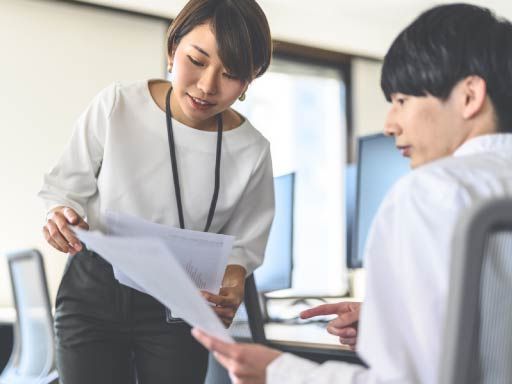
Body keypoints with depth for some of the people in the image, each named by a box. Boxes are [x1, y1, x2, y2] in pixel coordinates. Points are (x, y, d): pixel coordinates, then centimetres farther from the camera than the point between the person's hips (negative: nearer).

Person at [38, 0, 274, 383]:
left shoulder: (252, 151, -13)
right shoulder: (116, 106, -15)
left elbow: (241, 244, -1)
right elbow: (65, 189, -2)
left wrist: (232, 281, -23)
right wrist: (62, 215, -24)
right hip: (93, 293, 0)